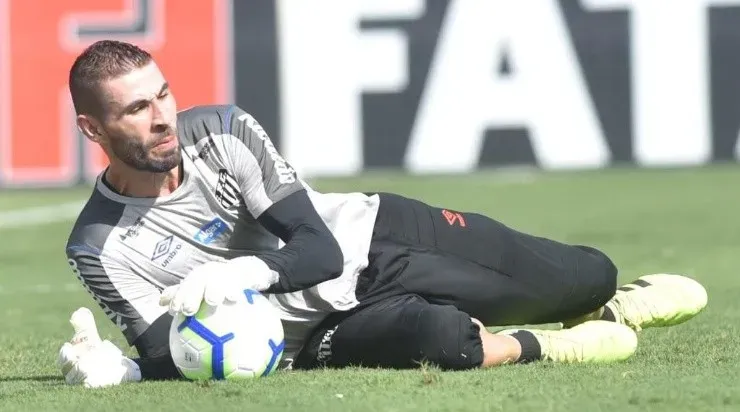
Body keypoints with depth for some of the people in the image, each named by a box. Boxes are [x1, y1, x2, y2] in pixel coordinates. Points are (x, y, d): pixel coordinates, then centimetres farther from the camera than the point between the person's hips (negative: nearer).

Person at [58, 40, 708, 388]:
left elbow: (319, 245, -13)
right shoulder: (101, 248, -17)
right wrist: (118, 371, -38)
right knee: (435, 336, -38)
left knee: (590, 276, -1)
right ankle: (538, 347, -5)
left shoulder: (222, 130, -13)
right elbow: (170, 362, -14)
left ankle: (609, 308, 37)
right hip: (325, 331, -3)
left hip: (373, 231, 3)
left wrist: (239, 273, -35)